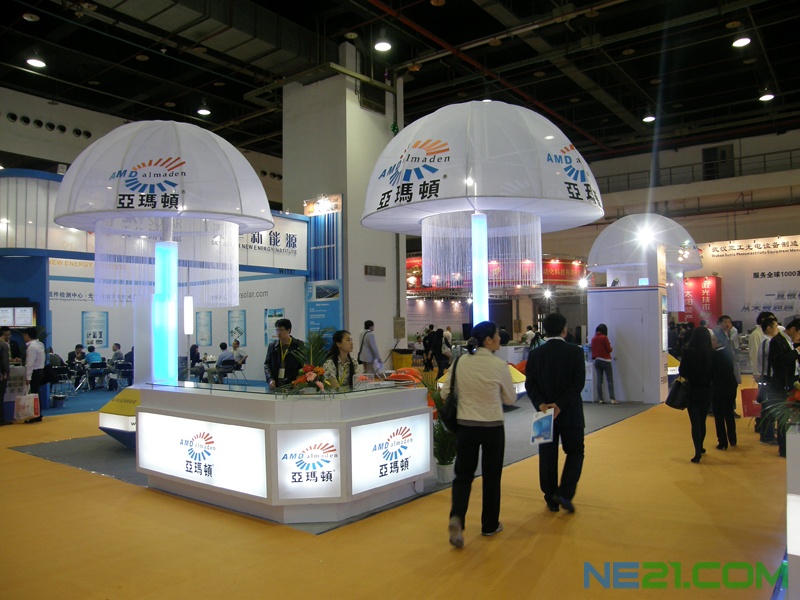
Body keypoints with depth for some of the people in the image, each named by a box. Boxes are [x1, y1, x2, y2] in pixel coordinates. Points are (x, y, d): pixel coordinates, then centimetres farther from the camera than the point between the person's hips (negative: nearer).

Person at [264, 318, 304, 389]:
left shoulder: (299, 345, 0)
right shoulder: (272, 345, 10)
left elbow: (303, 365, 0)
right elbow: (267, 364, 11)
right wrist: (270, 379, -5)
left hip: (292, 385, -3)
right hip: (275, 385, 3)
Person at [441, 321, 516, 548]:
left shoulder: (460, 362, -5)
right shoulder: (499, 365, -13)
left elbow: (445, 393, 0)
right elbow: (510, 398, -1)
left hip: (466, 425, 2)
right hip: (493, 427, -2)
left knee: (463, 474, 11)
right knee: (491, 476, 15)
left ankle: (456, 518, -10)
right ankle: (490, 525, 27)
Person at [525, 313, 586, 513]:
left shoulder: (535, 354, -2)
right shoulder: (575, 351, -8)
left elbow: (530, 383, -7)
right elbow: (579, 382, -14)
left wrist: (541, 404, -13)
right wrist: (560, 405, -16)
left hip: (544, 412, 2)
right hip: (571, 413, -2)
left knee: (547, 456, 10)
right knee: (575, 452, 14)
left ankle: (551, 500, 17)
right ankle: (564, 493, 0)